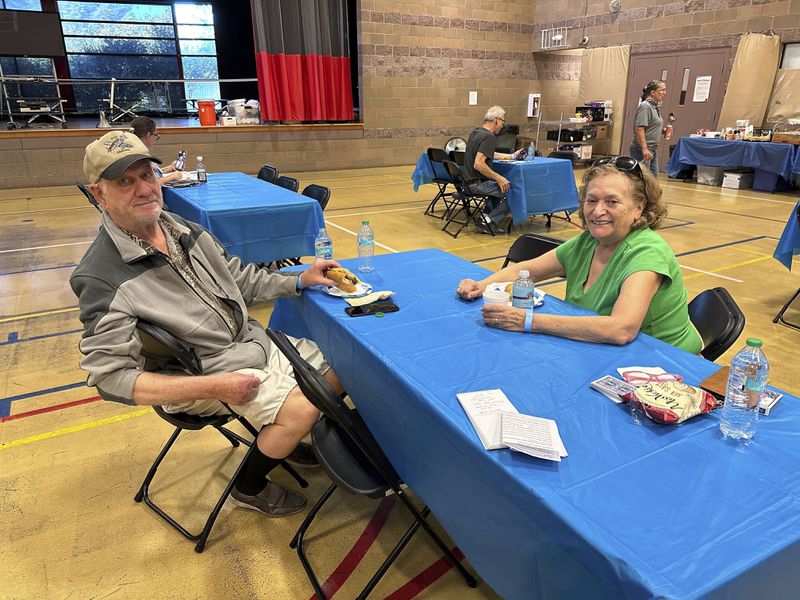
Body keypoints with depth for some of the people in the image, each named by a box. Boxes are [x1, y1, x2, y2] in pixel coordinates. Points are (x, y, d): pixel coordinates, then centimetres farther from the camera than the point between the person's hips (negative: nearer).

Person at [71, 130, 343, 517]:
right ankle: (249, 489, 6)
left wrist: (299, 281, 0)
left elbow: (241, 279, 14)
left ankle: (279, 437, 31)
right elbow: (110, 376, -20)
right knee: (302, 408, -25)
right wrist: (213, 387, -26)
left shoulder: (184, 228, 2)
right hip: (206, 370, -7)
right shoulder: (102, 278, -20)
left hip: (253, 340, 8)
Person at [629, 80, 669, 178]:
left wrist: (663, 131, 7)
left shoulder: (655, 107, 15)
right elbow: (639, 129, -21)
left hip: (653, 149, 10)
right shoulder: (645, 106, -13)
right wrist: (644, 149, -27)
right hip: (642, 150, -10)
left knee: (653, 177, 11)